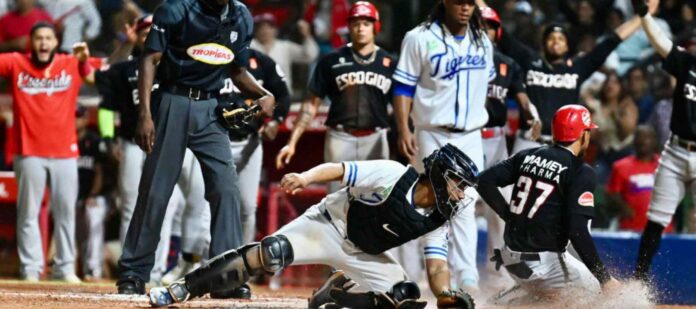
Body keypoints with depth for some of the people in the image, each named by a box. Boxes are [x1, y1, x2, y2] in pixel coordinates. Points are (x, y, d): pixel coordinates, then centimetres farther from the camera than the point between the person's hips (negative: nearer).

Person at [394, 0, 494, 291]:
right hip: (432, 136, -4)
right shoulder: (420, 38, -6)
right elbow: (404, 88, -7)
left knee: (464, 209, -1)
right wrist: (404, 129, -16)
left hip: (470, 137, 4)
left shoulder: (483, 42, 10)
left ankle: (467, 279, -4)